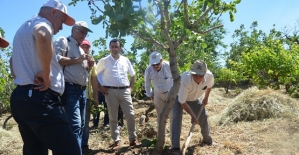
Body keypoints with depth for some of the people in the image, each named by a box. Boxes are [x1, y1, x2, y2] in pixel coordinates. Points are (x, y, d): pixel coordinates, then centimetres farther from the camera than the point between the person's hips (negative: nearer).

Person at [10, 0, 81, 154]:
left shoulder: (23, 28, 27)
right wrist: (46, 74, -24)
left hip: (20, 96, 11)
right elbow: (42, 36, -32)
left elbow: (13, 60, 38)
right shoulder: (41, 23, -5)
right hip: (39, 98, -10)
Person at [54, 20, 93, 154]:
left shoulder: (81, 49, 26)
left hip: (82, 90, 9)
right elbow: (56, 59, -17)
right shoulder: (63, 41, 1)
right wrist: (77, 59, -13)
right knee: (75, 124, -15)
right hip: (70, 89, -9)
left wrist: (89, 66, 9)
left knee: (81, 125, 11)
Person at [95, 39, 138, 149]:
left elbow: (133, 75, 21)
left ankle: (132, 139, 16)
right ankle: (116, 140, 15)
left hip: (125, 91, 2)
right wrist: (100, 88, -1)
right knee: (113, 117, 4)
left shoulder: (126, 60, 9)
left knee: (130, 115, 2)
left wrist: (130, 87, 11)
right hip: (111, 91, -2)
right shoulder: (104, 61, 1)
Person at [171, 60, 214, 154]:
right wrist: (192, 115, -27)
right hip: (179, 97, -4)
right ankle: (175, 147, -19)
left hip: (195, 98, 5)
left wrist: (206, 98, 8)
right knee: (177, 117, -23)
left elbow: (209, 85, -1)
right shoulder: (185, 81, -44)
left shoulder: (209, 76, -31)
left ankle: (207, 139, 37)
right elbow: (182, 102, -32)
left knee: (203, 116, 9)